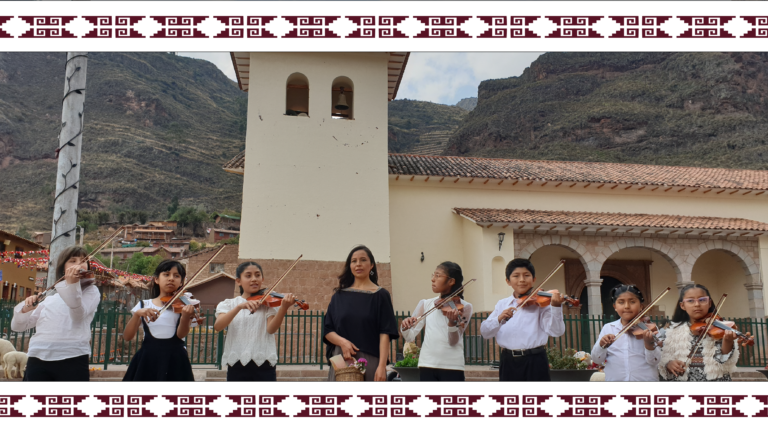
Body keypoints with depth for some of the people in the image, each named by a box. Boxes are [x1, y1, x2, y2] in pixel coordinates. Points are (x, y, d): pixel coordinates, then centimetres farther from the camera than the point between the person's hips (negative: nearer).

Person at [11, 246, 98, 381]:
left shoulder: (90, 291, 6)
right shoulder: (49, 296, 19)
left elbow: (79, 314, -16)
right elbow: (17, 326, 18)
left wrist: (72, 284, -31)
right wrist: (25, 309, -3)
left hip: (72, 360, -4)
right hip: (38, 360, 4)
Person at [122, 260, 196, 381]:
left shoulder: (184, 303, 3)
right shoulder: (144, 306, 8)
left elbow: (181, 334, -13)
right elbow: (127, 337, -1)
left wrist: (186, 316, -33)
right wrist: (137, 314, -17)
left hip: (175, 361, -1)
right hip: (147, 360, 2)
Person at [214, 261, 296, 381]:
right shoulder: (228, 304, 10)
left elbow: (271, 329, -12)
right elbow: (217, 326, -10)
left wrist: (283, 308, -30)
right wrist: (239, 307, -25)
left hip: (264, 363, -1)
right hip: (237, 365, 2)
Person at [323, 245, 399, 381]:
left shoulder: (380, 295, 3)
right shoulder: (339, 296, 12)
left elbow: (385, 334, -4)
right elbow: (327, 330, 10)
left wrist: (382, 366, -15)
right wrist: (342, 341, -11)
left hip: (370, 360, -2)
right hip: (341, 360, 2)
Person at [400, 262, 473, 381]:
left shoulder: (464, 307, -2)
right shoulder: (426, 304, 9)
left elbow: (454, 341, -10)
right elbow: (410, 336, 4)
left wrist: (452, 322, -29)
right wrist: (405, 328, -18)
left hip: (452, 366, -3)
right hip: (427, 365, 3)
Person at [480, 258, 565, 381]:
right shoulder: (502, 304, 9)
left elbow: (556, 331, -14)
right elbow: (485, 332, 0)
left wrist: (556, 307, -30)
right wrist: (499, 319, -20)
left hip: (535, 362, -3)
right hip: (509, 362, 3)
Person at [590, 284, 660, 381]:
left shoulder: (648, 328, -4)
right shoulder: (608, 328, 0)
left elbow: (655, 361, -11)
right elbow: (597, 360, -4)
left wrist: (649, 343, -28)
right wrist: (602, 346, -23)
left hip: (645, 379, -1)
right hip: (614, 379, 1)